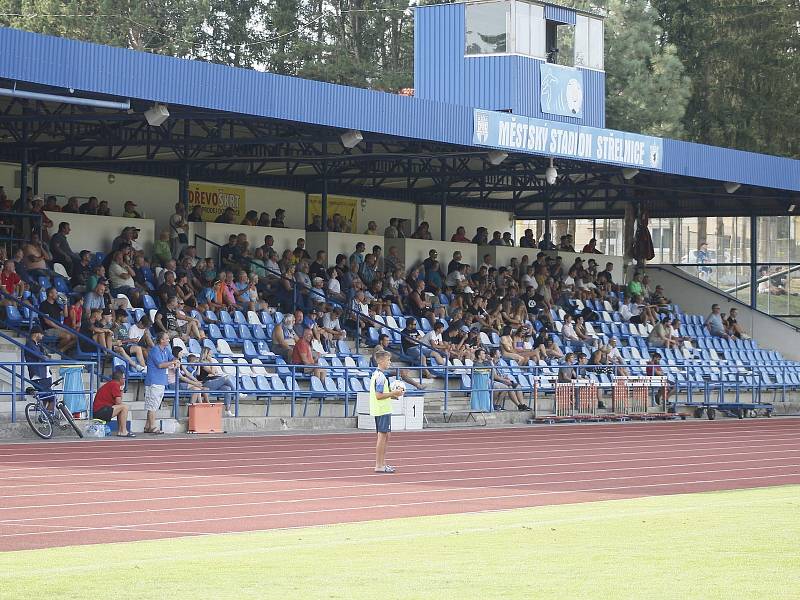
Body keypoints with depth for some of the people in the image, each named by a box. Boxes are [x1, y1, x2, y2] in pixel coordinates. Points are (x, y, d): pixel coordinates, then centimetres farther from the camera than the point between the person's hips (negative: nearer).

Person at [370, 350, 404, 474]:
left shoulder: (376, 374, 15)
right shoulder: (380, 376, -17)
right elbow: (378, 395, -23)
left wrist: (391, 395, 15)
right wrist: (393, 393, -15)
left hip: (380, 411, 11)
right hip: (383, 411, -11)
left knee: (385, 437, 15)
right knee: (382, 437, -7)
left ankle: (382, 464, 20)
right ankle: (379, 466, -4)